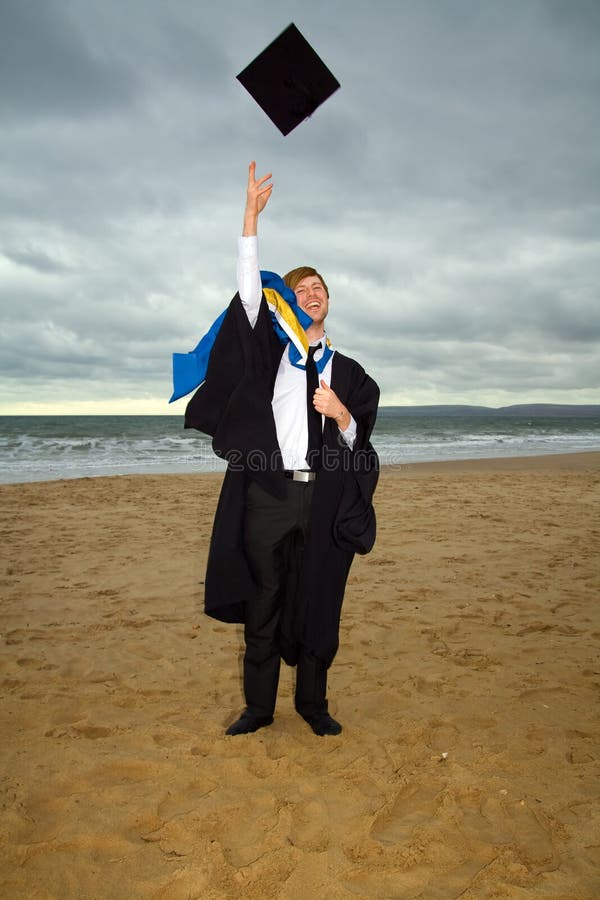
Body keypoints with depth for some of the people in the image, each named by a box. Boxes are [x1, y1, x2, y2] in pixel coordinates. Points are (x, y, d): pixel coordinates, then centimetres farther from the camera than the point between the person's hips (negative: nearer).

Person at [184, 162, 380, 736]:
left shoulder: (347, 371, 14)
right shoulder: (270, 348, 9)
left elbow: (357, 444, 11)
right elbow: (249, 286, -4)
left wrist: (342, 415, -10)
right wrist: (252, 214, -11)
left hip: (323, 500, 2)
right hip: (267, 495, -1)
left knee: (318, 604, 8)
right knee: (262, 603, 5)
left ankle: (312, 702, 25)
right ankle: (259, 706, 19)